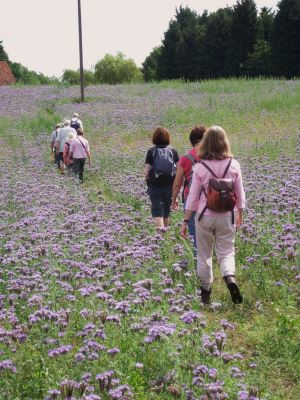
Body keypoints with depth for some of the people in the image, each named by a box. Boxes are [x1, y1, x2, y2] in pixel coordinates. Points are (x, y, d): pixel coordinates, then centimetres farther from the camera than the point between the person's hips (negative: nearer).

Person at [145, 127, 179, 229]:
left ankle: (160, 229, -20)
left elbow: (147, 172, -8)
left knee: (157, 210, -1)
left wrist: (148, 181, 10)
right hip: (170, 186, 3)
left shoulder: (151, 151, -4)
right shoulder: (173, 151, 2)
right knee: (166, 210, 18)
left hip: (155, 186, -2)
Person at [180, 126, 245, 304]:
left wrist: (185, 221, 1)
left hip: (205, 216, -1)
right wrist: (240, 215, 17)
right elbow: (240, 194, 2)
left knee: (204, 254, 14)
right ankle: (230, 277, -18)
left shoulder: (200, 167, -8)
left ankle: (205, 291, 21)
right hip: (226, 217, 1)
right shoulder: (233, 165, -4)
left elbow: (193, 197, -6)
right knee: (226, 252, 11)